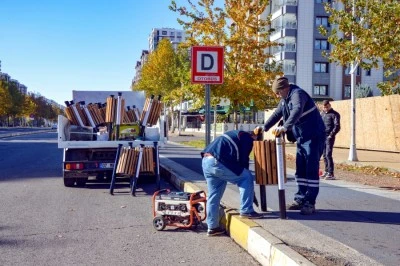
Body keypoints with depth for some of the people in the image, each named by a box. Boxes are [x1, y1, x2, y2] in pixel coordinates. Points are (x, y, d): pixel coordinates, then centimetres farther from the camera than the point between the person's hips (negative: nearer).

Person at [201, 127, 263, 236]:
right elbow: (243, 160, 1)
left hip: (206, 162, 10)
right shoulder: (247, 138, 3)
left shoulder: (238, 134, 31)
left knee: (214, 195, 17)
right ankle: (246, 210, 7)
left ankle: (212, 227, 22)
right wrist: (244, 174, 15)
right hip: (217, 163, -9)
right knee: (247, 178, 4)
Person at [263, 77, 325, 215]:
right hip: (301, 138, 9)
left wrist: (284, 127, -48)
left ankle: (310, 203, -5)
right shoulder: (285, 100, 10)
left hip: (314, 136, -9)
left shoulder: (297, 94, -19)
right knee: (300, 170, 10)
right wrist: (264, 128, 11)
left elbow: (297, 112, -37)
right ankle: (300, 199, 17)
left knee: (311, 169, -8)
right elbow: (276, 114, 20)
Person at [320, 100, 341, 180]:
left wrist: (331, 135, -18)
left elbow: (337, 127, -11)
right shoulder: (322, 113, 16)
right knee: (324, 155, 11)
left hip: (329, 137, -6)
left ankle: (331, 174, -11)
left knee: (328, 155, -12)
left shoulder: (334, 114, -3)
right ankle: (327, 171, 22)